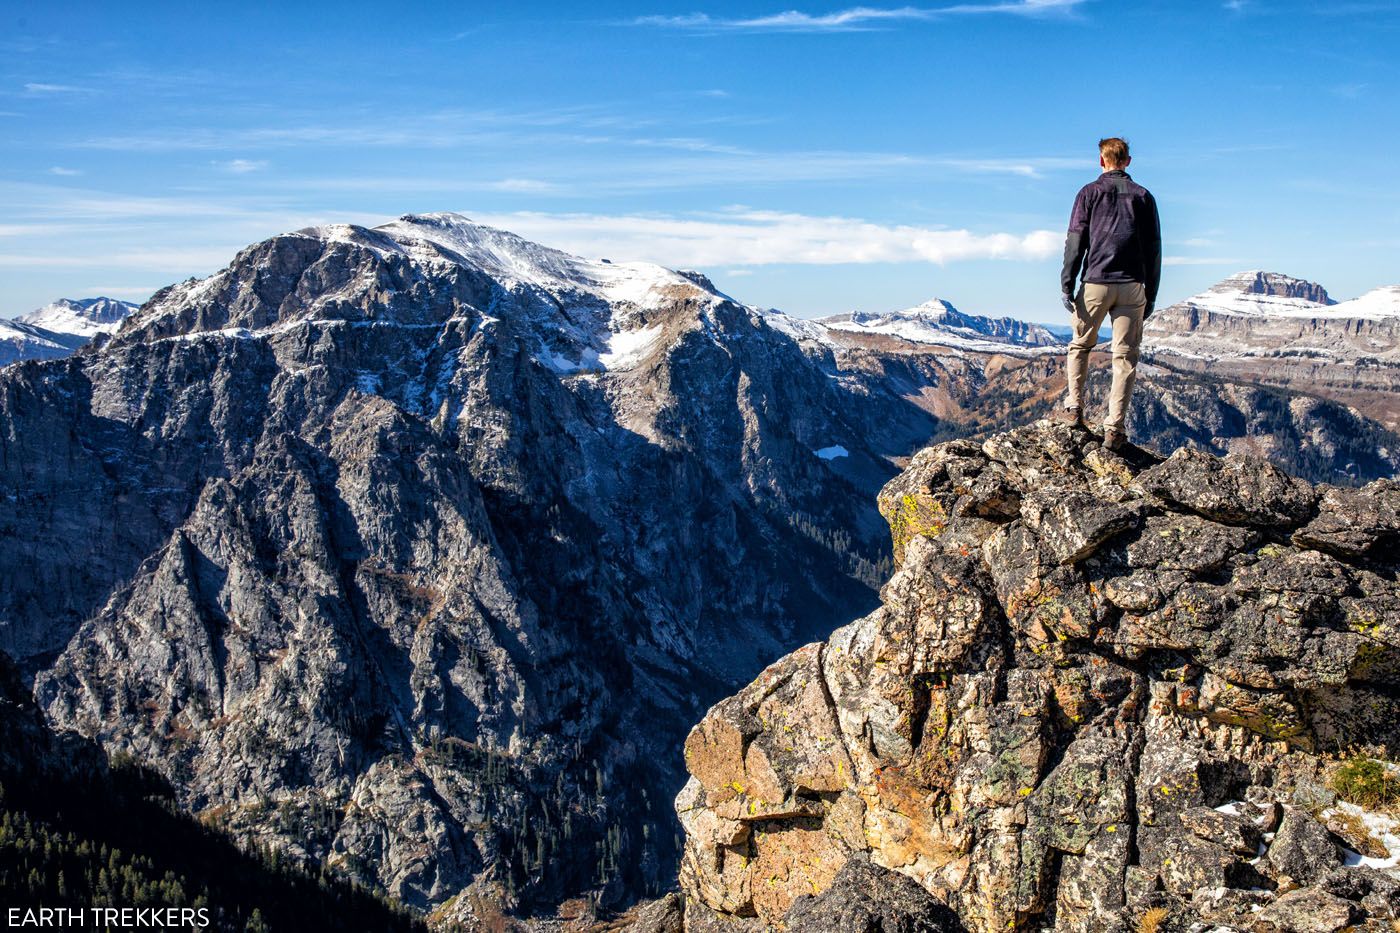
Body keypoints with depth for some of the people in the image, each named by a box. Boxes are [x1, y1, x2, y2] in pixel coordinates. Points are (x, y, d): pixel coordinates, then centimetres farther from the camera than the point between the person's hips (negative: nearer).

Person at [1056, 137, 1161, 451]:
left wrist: (1066, 285, -1)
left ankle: (1074, 408, 14)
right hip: (1132, 286, 1)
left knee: (1081, 344, 18)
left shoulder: (1089, 192, 4)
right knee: (1125, 357, 2)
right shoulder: (1143, 196, 11)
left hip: (1096, 283, -1)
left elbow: (1075, 242, -2)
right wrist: (1151, 294, 13)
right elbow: (1154, 248, 9)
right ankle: (1115, 428, -1)